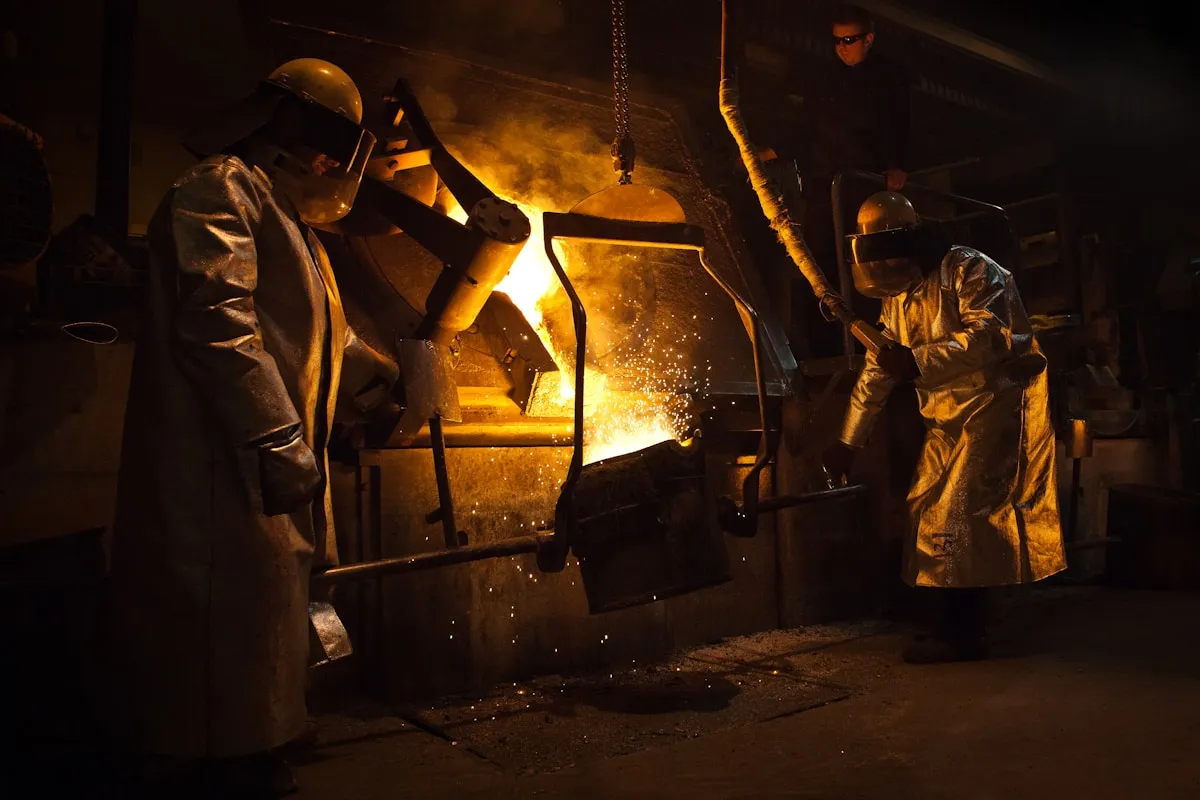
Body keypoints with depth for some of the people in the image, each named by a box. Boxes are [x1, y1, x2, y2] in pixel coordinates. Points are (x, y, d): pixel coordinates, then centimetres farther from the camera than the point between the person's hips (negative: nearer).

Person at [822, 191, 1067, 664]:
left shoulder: (968, 271, -10)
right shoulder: (898, 299, 13)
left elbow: (988, 336, -26)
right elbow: (876, 372, 17)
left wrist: (918, 361, -35)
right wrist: (848, 441, 16)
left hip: (996, 403, -9)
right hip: (947, 417, 9)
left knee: (958, 517, -14)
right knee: (929, 513, 7)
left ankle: (963, 633, -4)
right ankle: (961, 624, 18)